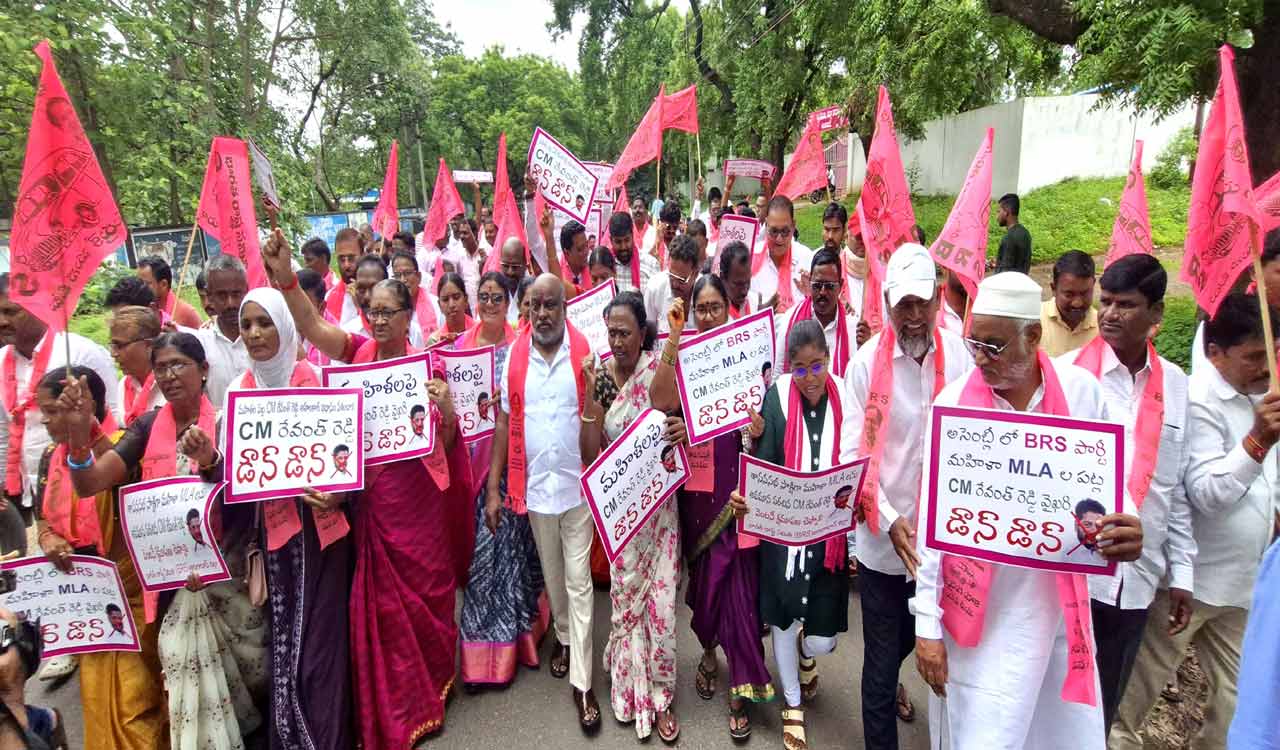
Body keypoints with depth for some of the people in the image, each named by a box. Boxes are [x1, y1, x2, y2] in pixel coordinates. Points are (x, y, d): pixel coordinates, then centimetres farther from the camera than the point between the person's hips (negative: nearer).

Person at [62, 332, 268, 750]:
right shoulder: (148, 427, 3)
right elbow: (88, 484, -5)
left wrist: (210, 463, -34)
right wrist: (79, 430, -22)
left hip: (230, 572, -2)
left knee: (253, 672, 10)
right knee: (188, 675, 3)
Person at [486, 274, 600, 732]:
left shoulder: (585, 353, -9)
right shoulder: (513, 356, -2)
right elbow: (503, 423, 3)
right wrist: (494, 488, 1)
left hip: (577, 485, -2)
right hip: (534, 485, 3)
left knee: (578, 582, 5)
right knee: (551, 575, 21)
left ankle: (581, 682, 15)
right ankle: (563, 637, 45)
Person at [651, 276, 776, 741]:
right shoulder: (682, 355, -1)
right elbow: (661, 401, -20)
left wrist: (760, 427, -21)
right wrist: (675, 337, -24)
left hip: (739, 483, -1)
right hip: (697, 485, 1)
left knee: (739, 577, 1)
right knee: (703, 572, 15)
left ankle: (741, 687, 16)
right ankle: (709, 650, 42)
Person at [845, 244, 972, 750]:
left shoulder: (958, 354, -5)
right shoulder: (866, 363, -11)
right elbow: (855, 454, -10)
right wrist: (889, 520, -18)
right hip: (883, 537, -3)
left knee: (921, 633, 26)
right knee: (880, 656, 7)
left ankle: (890, 681, 57)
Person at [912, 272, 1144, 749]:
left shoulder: (1083, 392, -5)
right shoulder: (953, 402, -10)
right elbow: (933, 518, -7)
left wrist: (1125, 528, -17)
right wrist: (927, 624, -8)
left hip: (1061, 602, 3)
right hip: (980, 610, -2)